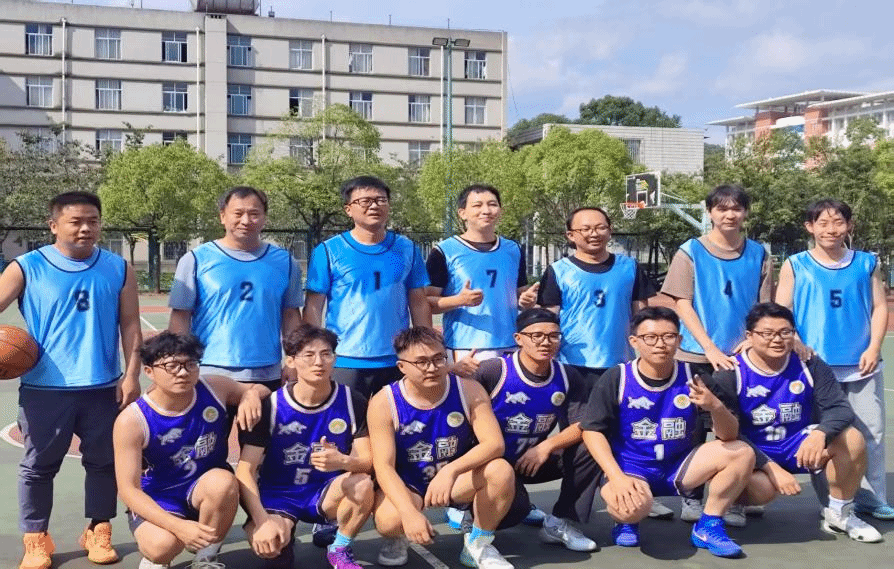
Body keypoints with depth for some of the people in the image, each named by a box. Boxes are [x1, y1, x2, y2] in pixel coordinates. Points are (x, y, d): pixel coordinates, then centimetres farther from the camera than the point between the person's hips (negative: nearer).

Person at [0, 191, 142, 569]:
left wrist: (132, 374, -3)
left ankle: (98, 531, 26)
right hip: (44, 388, -1)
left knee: (103, 462, 11)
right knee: (39, 466, 7)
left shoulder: (118, 269, 3)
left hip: (103, 387, 2)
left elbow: (130, 326, 5)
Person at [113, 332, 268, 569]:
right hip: (156, 500, -3)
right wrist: (179, 526, -33)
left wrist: (252, 395, -19)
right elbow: (128, 489, -20)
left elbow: (260, 389, 9)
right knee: (163, 545, -35)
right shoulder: (132, 421, -19)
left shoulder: (215, 389, -10)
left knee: (223, 482, -34)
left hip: (206, 488, 3)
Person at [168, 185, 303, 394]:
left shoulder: (284, 261, 8)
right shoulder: (196, 260, 1)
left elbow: (291, 316, 11)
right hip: (210, 376, -2)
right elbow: (180, 318, -1)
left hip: (268, 377, 3)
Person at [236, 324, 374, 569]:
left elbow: (367, 461, -12)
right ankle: (285, 535, 8)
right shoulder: (271, 406, -14)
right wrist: (262, 520, -32)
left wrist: (344, 462, -37)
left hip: (326, 493, 2)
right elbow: (245, 470, -17)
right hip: (278, 494, -1)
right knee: (267, 543, -33)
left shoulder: (353, 402, -9)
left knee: (362, 484, -32)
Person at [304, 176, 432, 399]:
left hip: (398, 363, 3)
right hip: (344, 362, -3)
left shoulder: (407, 249, 7)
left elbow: (419, 303, 10)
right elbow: (313, 307, -2)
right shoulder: (328, 251, -1)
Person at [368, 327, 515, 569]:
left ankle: (478, 544, -2)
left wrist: (451, 470, -39)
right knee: (389, 520, -35)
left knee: (500, 471, -28)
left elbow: (494, 444, -21)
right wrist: (410, 512, -38)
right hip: (406, 485, -2)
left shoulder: (469, 391, -13)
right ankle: (397, 540, 7)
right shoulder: (384, 403, -18)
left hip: (456, 480, 2)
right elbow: (383, 466, -22)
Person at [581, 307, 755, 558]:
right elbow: (592, 431, -10)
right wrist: (617, 477, -23)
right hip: (630, 468, -3)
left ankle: (709, 526, 2)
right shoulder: (616, 379, -9)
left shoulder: (692, 377, -4)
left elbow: (729, 437, -5)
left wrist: (716, 407, -28)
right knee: (633, 506, -36)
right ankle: (626, 521, 4)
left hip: (679, 467, 3)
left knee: (742, 453, -16)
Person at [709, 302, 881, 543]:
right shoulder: (731, 374, -13)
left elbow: (840, 408, -9)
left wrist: (820, 433, -33)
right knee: (761, 489, -36)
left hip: (799, 446, 4)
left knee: (852, 439, -21)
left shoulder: (808, 365, -3)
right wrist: (772, 468, -26)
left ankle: (840, 514, 1)